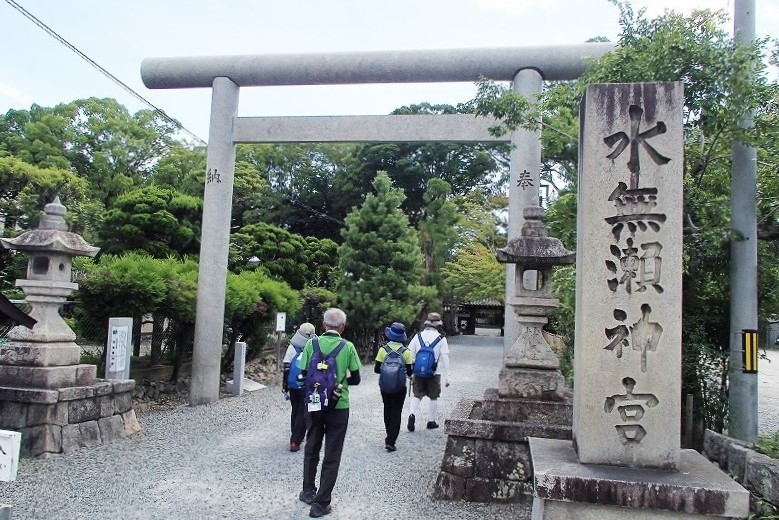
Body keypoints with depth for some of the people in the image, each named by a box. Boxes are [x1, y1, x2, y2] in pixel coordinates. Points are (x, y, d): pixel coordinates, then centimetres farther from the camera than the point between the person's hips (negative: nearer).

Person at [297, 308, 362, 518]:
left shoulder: (311, 344, -6)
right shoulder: (348, 347, -8)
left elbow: (304, 375, -2)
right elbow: (356, 379, -3)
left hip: (314, 404, 2)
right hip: (339, 406, -2)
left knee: (312, 449, 21)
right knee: (332, 456, 8)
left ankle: (309, 491, 35)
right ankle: (321, 502, 11)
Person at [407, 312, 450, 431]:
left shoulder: (418, 336, 0)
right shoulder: (441, 338, -6)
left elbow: (409, 354, 1)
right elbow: (445, 358, -7)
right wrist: (447, 376, -3)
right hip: (434, 373, -2)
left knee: (417, 395, 12)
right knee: (433, 397, 13)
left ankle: (412, 414, -10)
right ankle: (431, 421, 21)